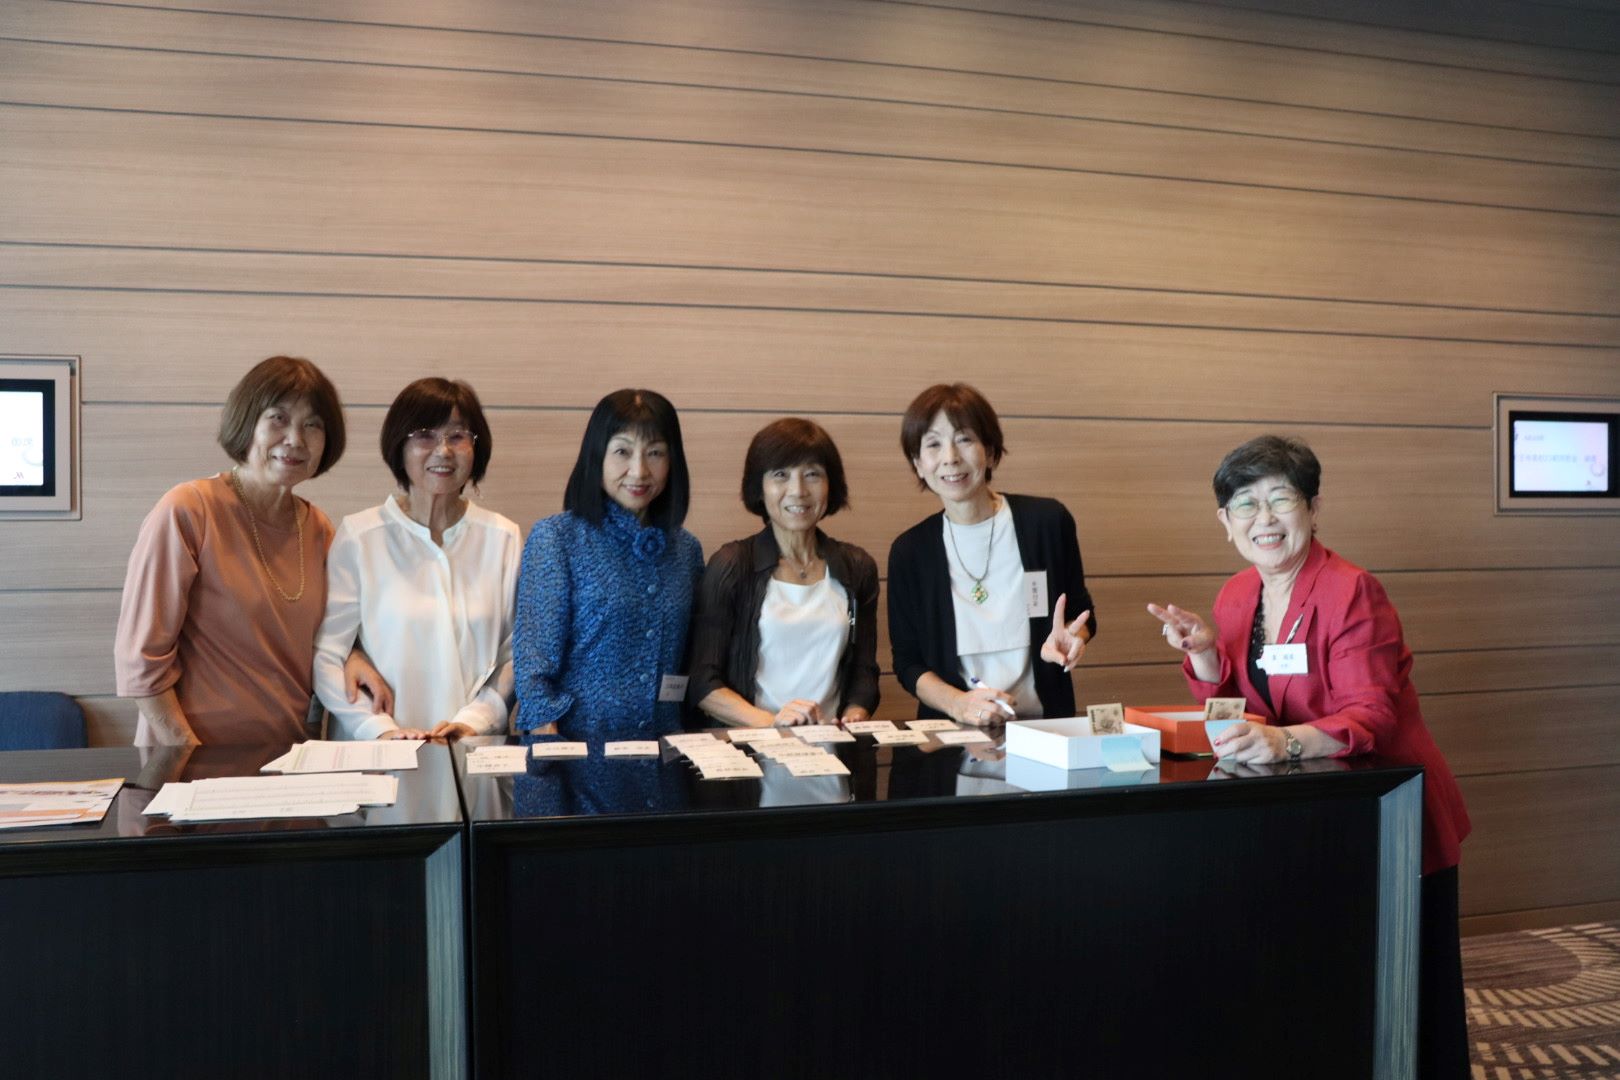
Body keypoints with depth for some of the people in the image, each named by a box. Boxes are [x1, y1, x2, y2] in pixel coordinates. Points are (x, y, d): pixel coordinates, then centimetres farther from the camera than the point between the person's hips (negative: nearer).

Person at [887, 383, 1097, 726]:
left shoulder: (1048, 521, 1)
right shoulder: (909, 551, 2)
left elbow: (1082, 614, 13)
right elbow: (908, 662, 6)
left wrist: (1069, 640, -10)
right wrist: (958, 703, -13)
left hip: (1043, 727, 0)